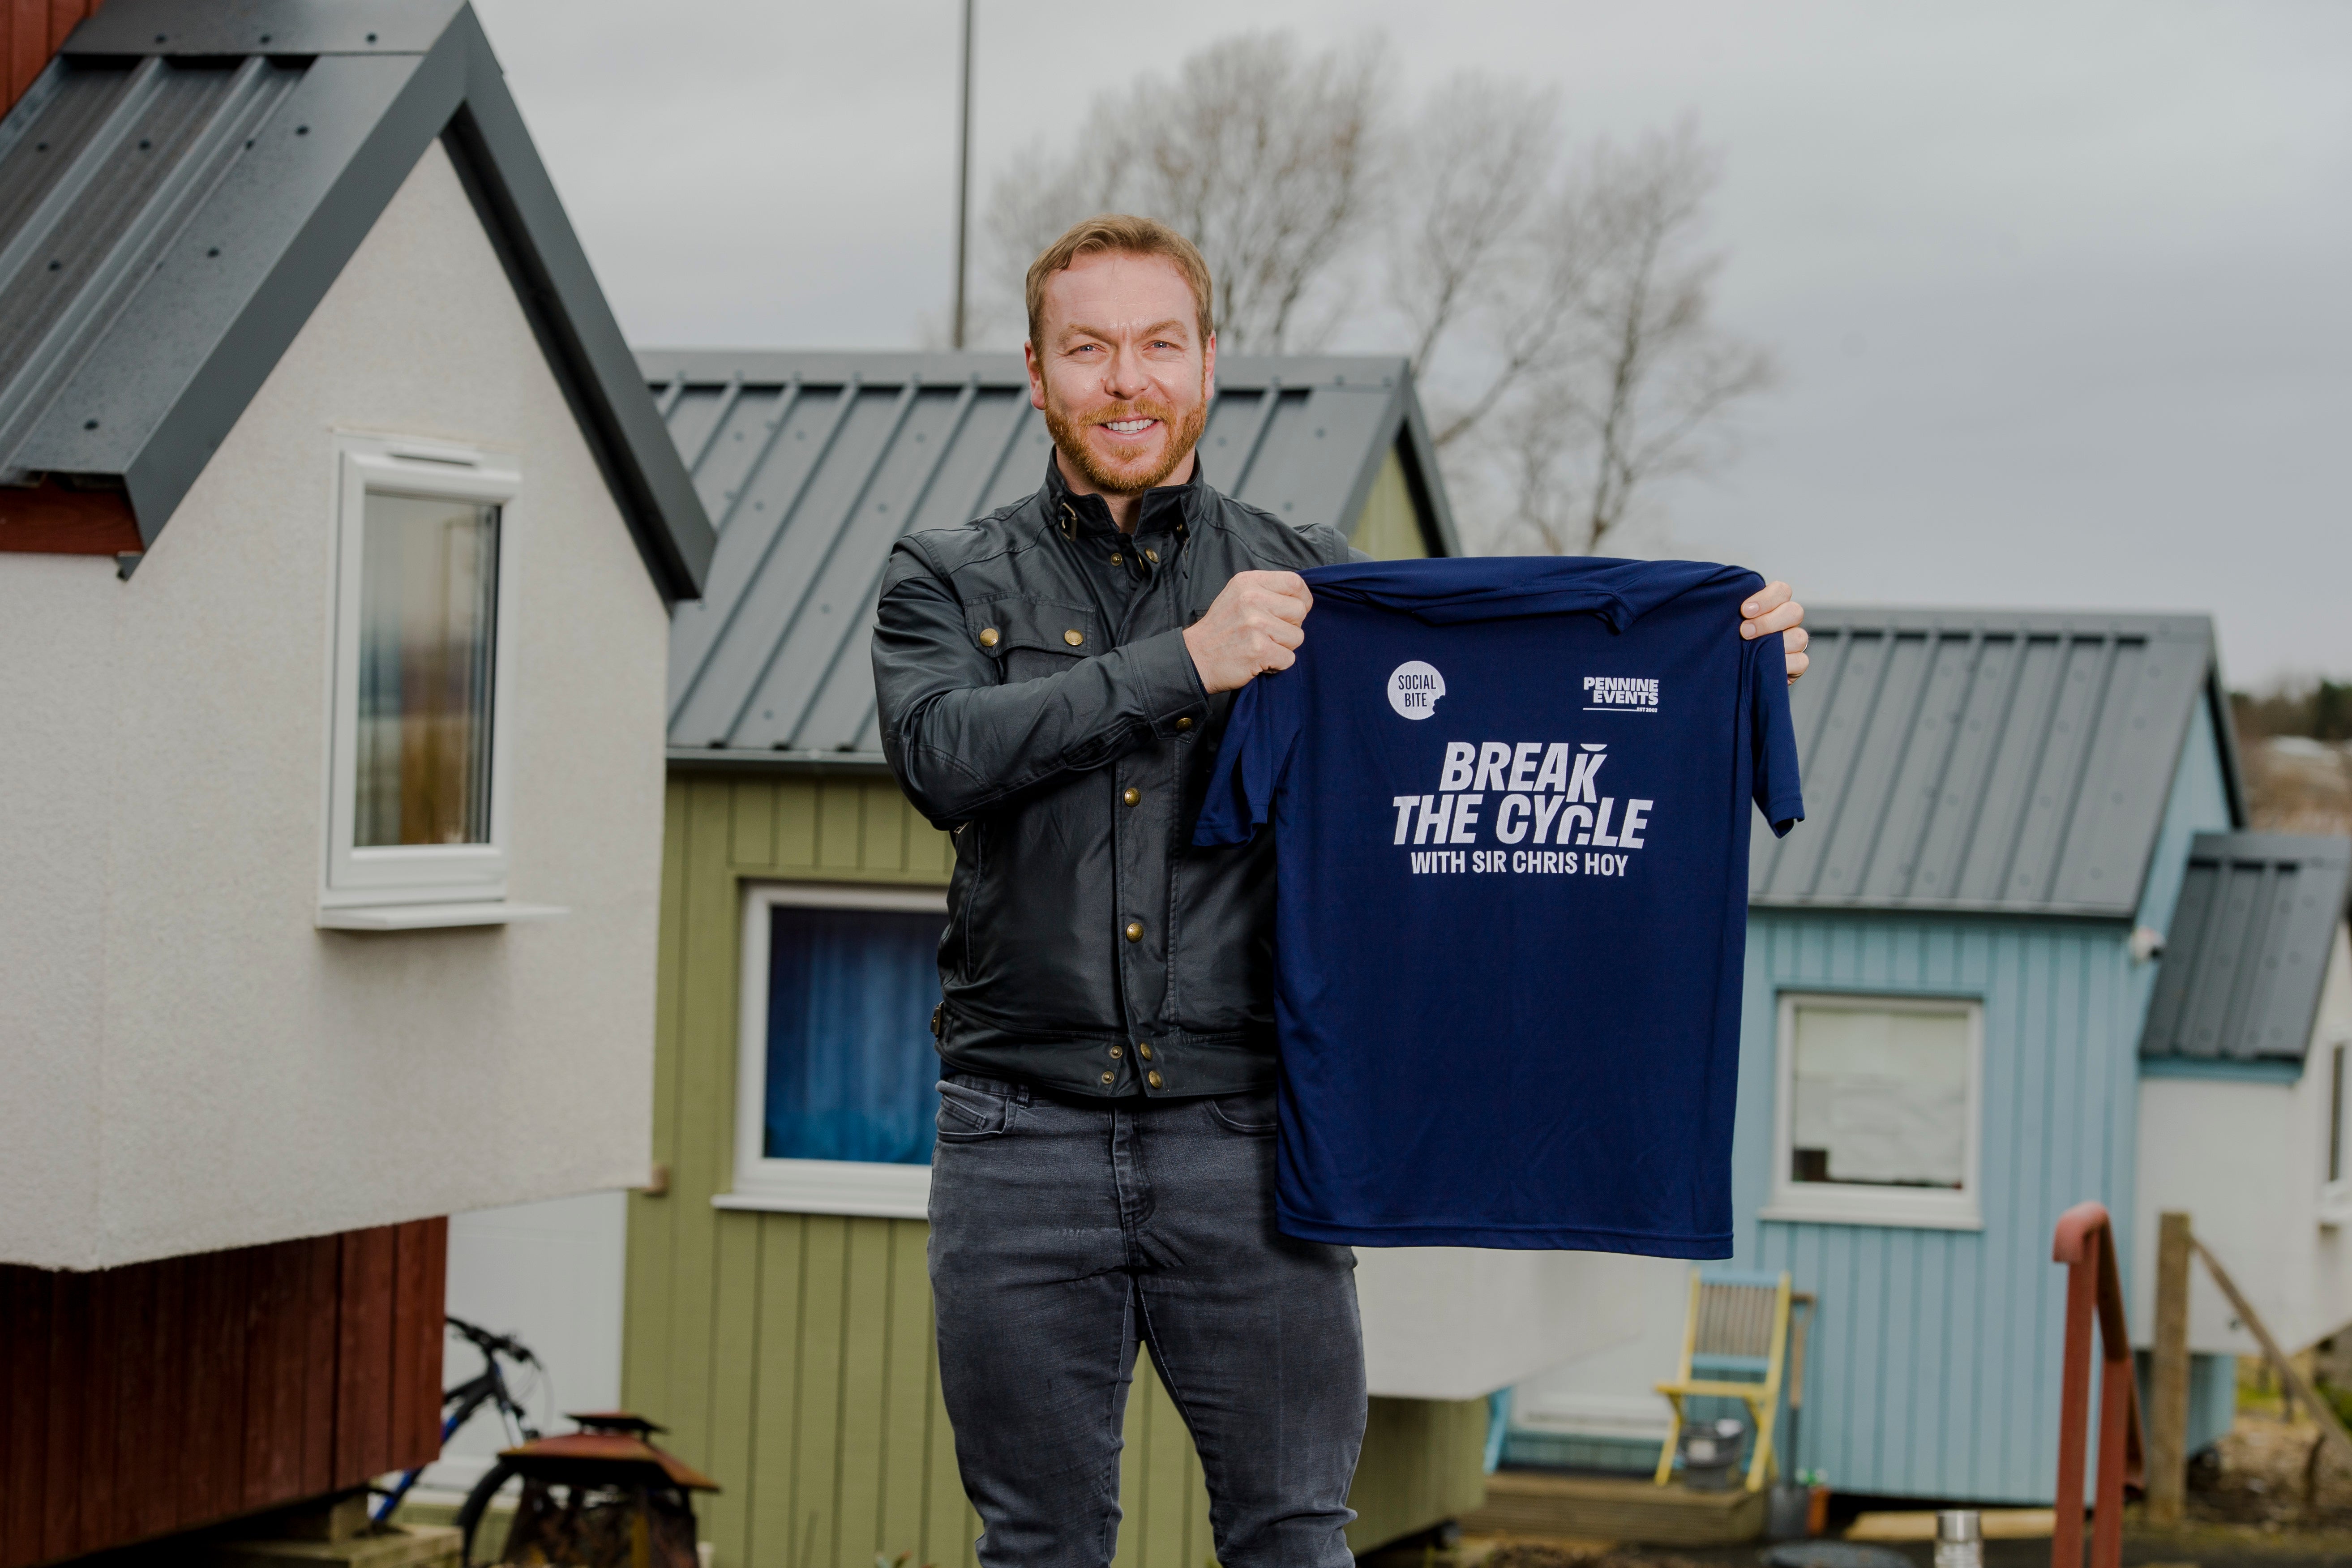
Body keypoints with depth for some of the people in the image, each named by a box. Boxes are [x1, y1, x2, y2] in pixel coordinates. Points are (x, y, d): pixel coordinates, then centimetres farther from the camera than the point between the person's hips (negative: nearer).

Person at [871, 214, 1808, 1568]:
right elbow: (941, 754, -11)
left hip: (1244, 1141, 0)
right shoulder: (951, 582, 8)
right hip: (1025, 1140, 0)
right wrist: (1185, 663, -16)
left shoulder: (1313, 581, 11)